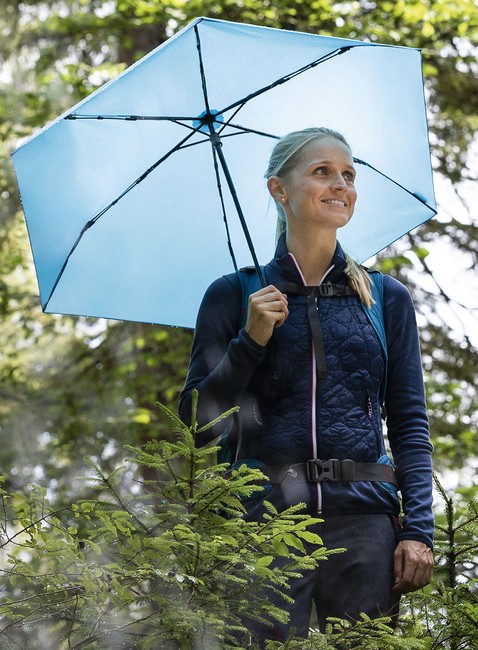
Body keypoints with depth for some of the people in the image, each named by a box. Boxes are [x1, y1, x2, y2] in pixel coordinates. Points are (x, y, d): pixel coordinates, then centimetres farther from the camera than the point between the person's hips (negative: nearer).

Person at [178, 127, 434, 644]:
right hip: (265, 518, -1)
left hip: (363, 522, 2)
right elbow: (197, 419, 5)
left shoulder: (387, 299, 12)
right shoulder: (233, 296, 7)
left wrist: (418, 531, -3)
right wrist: (250, 341, -8)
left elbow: (410, 425, 8)